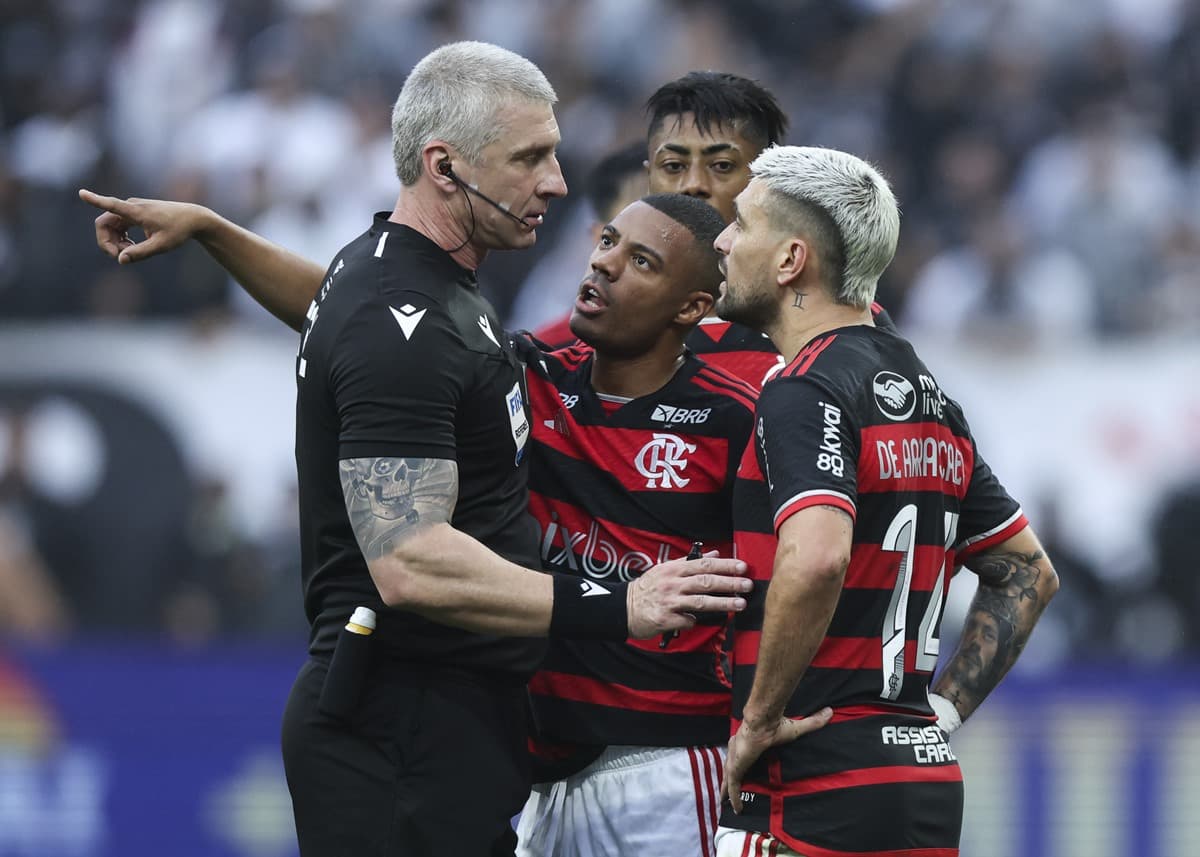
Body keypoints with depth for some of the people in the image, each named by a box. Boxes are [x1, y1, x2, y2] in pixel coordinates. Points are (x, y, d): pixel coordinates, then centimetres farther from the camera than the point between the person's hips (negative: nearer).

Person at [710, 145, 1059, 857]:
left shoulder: (806, 394, -12)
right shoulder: (931, 396, 15)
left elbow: (815, 560, -29)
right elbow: (1030, 573, 23)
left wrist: (760, 719, -18)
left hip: (815, 796, -9)